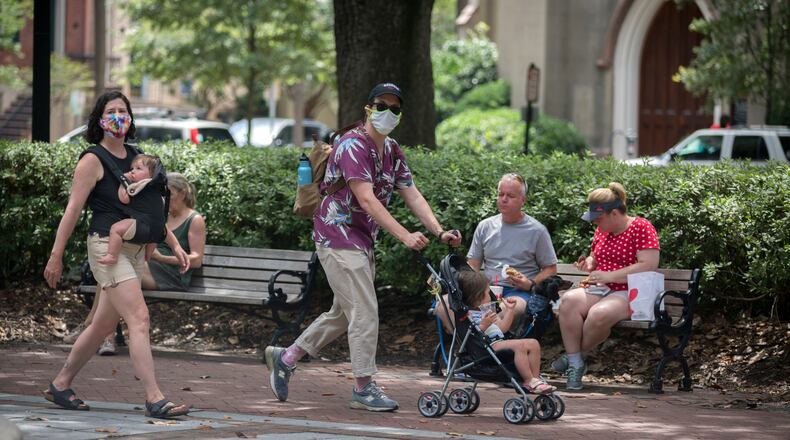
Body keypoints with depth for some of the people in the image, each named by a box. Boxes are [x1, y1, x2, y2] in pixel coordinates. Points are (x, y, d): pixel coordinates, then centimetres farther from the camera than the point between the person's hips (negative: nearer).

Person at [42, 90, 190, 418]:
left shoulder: (136, 157, 14)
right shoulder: (93, 160, -6)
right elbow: (72, 210, -8)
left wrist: (174, 245, 13)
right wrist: (56, 256, -9)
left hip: (134, 248, 8)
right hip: (107, 245, -8)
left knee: (104, 324, 12)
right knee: (139, 319, -16)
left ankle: (60, 385, 26)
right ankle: (154, 399, -20)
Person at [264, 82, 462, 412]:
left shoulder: (392, 151, 11)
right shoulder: (353, 145, -17)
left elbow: (412, 196, 7)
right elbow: (367, 199, -25)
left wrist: (440, 232, -8)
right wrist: (405, 236, -32)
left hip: (361, 241, 9)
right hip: (338, 237, -9)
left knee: (343, 313, 16)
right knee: (365, 312, -11)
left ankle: (285, 359, 27)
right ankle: (364, 388, -4)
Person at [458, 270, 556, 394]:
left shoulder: (486, 311, 24)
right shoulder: (467, 314, -8)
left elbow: (502, 328, 28)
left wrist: (510, 310, 25)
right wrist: (484, 325, -27)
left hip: (500, 340, 10)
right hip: (489, 345, -10)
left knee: (533, 344, 2)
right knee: (520, 345, -29)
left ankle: (535, 378, -1)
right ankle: (529, 381, -27)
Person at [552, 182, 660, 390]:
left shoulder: (641, 228, -7)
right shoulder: (602, 229, 17)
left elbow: (648, 266, -17)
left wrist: (609, 276, -17)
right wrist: (589, 263, 7)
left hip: (628, 294, -7)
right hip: (599, 290, 7)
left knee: (599, 314, -38)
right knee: (569, 301, -27)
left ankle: (572, 355, -13)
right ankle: (575, 364, -24)